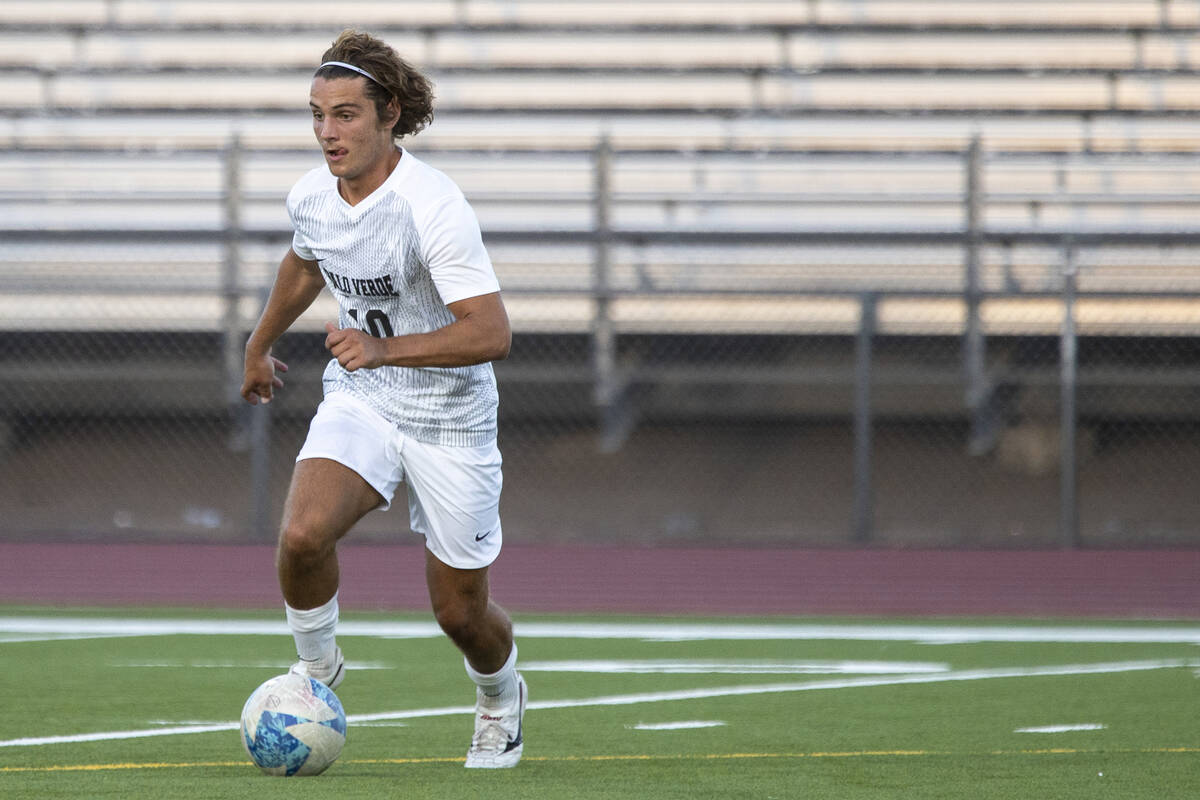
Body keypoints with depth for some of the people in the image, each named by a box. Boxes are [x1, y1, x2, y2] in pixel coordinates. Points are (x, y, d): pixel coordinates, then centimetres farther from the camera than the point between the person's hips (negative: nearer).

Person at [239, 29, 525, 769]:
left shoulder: (433, 207, -26)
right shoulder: (310, 197, -6)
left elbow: (492, 334, -30)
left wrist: (385, 349, -41)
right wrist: (261, 344, 33)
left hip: (449, 421, -4)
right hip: (358, 402, 4)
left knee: (460, 612, 7)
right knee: (303, 534, -25)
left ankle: (502, 699, 41)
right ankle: (317, 666, 3)